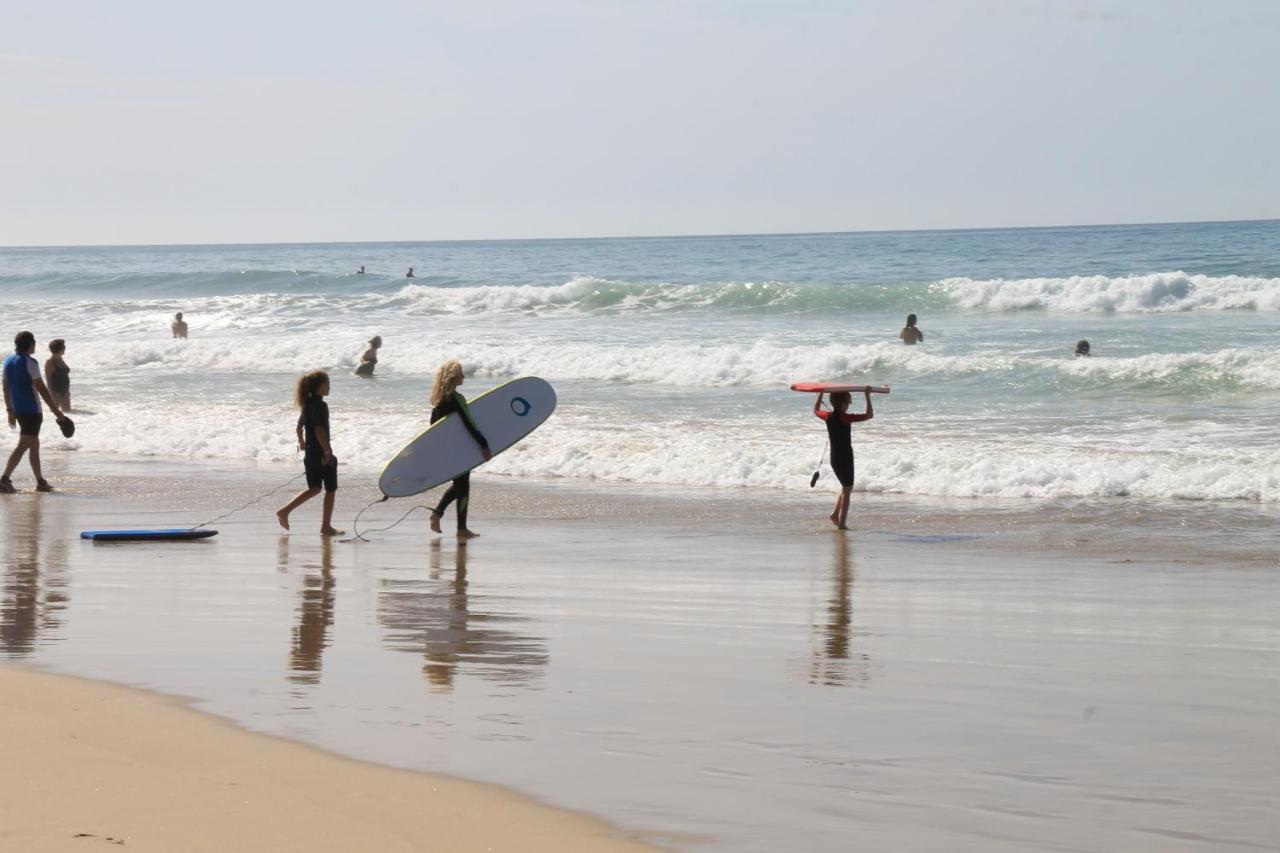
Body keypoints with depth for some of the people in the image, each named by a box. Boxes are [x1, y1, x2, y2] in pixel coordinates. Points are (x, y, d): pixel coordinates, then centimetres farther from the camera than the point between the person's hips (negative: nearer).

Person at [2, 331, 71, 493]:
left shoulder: (8, 362, 9)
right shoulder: (29, 363, -15)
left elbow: (6, 388, 15)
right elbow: (42, 389, -16)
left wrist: (10, 410, 23)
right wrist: (56, 411, -12)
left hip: (18, 410, 8)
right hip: (31, 411, -8)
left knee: (34, 445, 16)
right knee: (22, 446, -10)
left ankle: (40, 482, 20)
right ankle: (5, 479, -18)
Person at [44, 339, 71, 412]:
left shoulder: (60, 360, 12)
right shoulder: (50, 362, -13)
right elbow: (48, 378, -16)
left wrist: (67, 391, 20)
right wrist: (52, 392, -20)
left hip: (64, 390, 9)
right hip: (55, 391, -9)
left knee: (67, 410, 10)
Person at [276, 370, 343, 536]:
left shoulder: (307, 404, 9)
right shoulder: (320, 405, -18)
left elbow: (299, 427, 17)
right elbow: (319, 431, -24)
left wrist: (302, 443, 30)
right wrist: (327, 451, -21)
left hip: (309, 454, 9)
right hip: (322, 455, -9)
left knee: (314, 488, 18)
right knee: (331, 490, 4)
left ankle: (285, 511, 8)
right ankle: (326, 527, 8)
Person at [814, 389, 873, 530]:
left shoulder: (828, 416, 1)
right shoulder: (844, 417, -17)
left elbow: (816, 410, 25)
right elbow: (869, 415, -17)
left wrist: (820, 395, 31)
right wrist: (867, 397, -11)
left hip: (834, 459, 7)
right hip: (845, 458, -7)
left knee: (845, 488, 23)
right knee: (846, 491, -1)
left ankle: (835, 515, 14)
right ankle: (842, 524, -5)